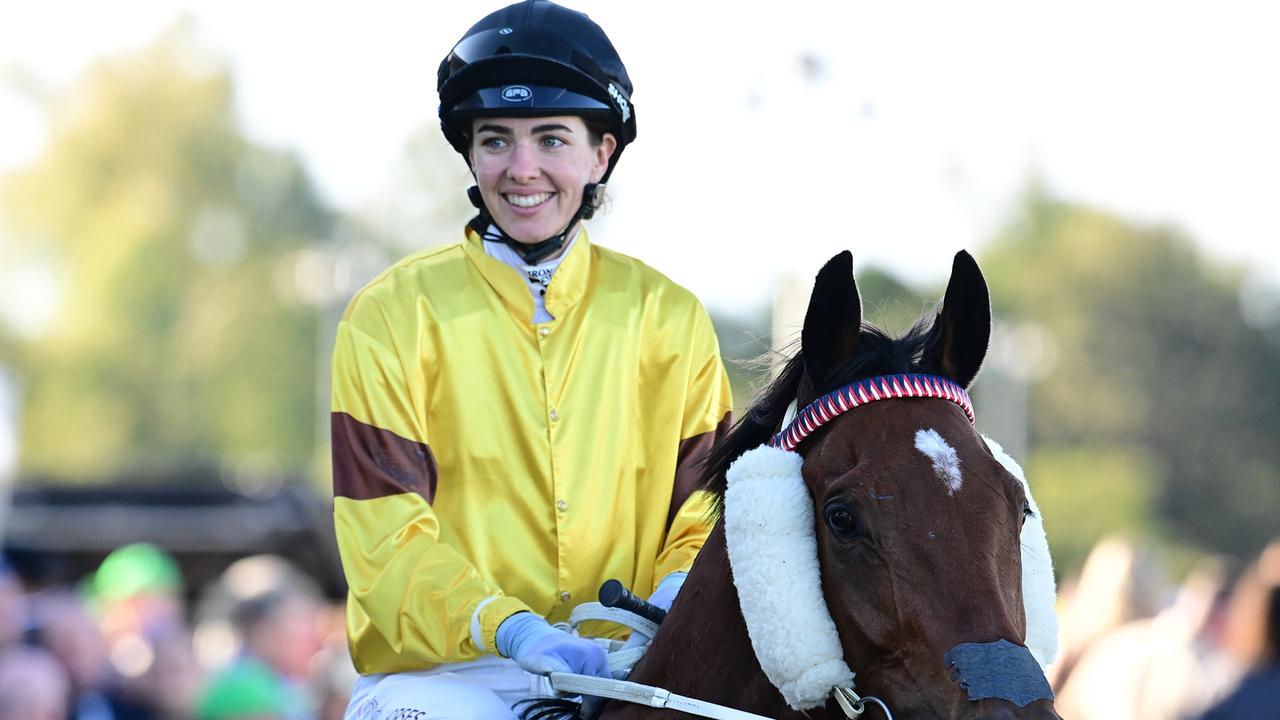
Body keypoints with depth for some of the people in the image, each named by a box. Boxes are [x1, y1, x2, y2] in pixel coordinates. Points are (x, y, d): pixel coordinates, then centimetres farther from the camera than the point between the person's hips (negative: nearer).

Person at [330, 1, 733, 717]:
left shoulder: (669, 317, 12)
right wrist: (508, 629, -21)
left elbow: (710, 498, 12)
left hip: (627, 658, 3)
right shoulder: (391, 319, 2)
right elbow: (386, 534, -5)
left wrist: (679, 593, -11)